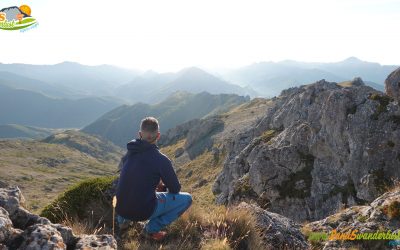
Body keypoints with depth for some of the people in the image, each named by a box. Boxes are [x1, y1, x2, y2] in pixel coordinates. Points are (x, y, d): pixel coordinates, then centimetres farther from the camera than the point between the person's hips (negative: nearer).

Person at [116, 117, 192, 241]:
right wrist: (164, 186, 18)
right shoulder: (161, 159, -16)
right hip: (143, 211, -6)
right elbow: (175, 189, -4)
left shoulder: (128, 154, 2)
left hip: (121, 209, 6)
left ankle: (122, 219, 23)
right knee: (187, 199, 5)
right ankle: (153, 227, 0)